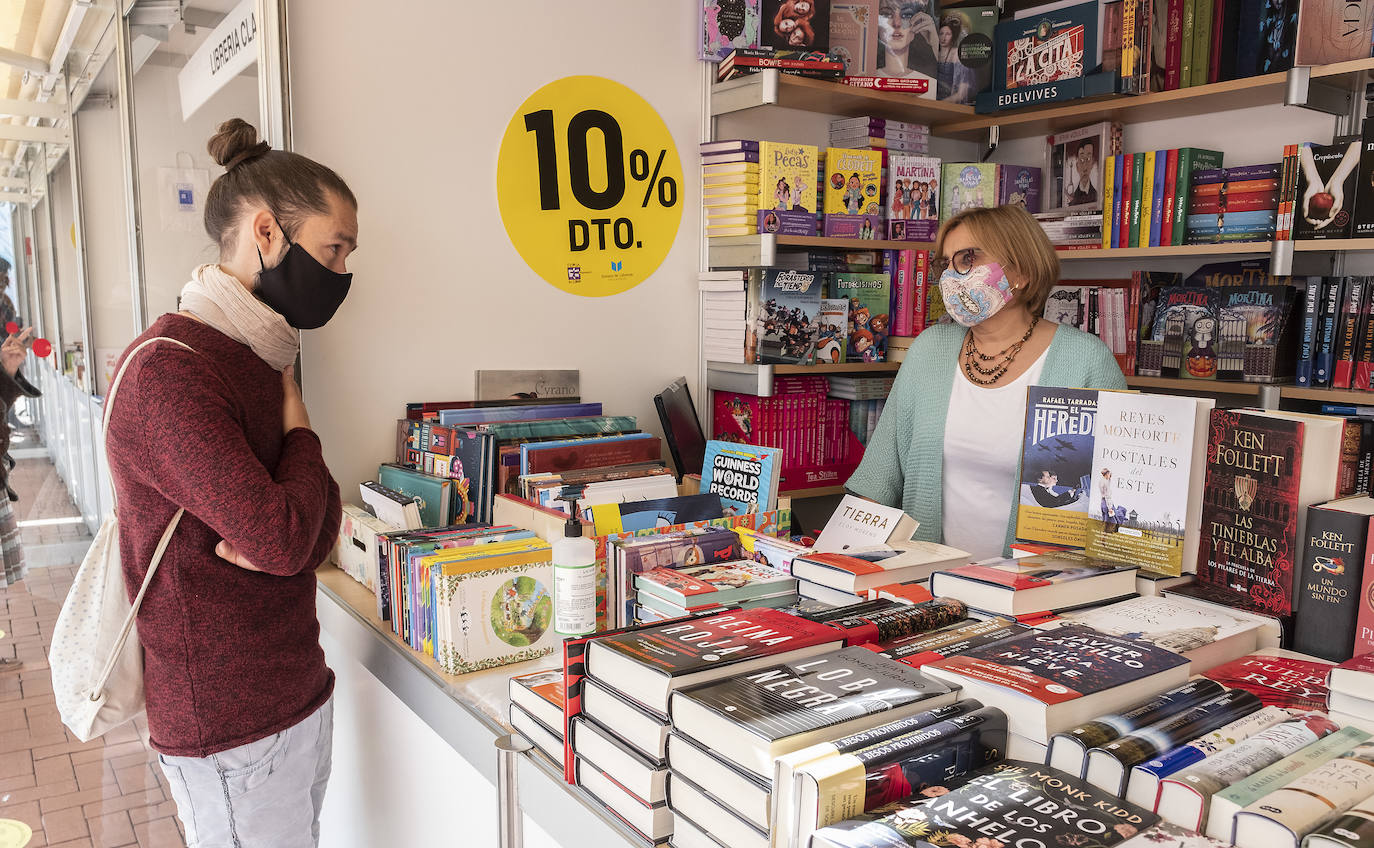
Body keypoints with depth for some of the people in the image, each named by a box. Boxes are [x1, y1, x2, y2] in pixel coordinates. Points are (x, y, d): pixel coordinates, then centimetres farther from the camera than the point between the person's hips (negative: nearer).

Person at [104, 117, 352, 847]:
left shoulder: (264, 357, 10)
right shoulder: (169, 370, -21)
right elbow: (284, 539, -25)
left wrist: (273, 533, -15)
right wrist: (298, 426, -8)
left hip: (299, 693, 8)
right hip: (232, 728, -8)